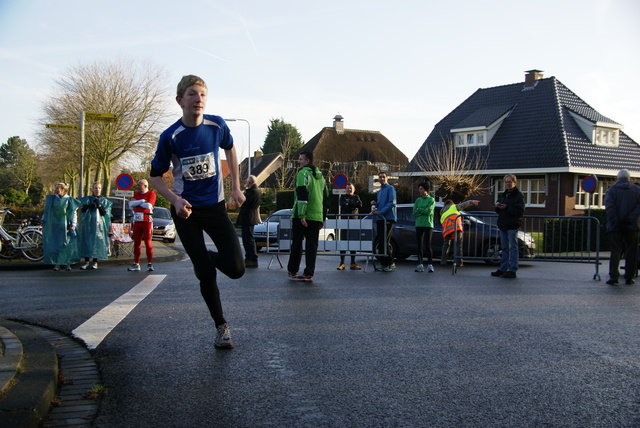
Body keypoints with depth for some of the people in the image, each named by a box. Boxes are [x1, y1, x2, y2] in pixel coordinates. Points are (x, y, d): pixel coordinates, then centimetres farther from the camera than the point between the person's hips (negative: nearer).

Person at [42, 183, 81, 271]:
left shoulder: (69, 200, 4)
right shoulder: (51, 199, 12)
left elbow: (73, 213, 3)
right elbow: (46, 211, 16)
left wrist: (73, 224, -7)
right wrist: (43, 221, 7)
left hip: (65, 226, -2)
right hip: (53, 226, 2)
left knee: (66, 244, -3)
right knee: (54, 243, -2)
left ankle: (67, 263, 3)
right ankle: (56, 264, 1)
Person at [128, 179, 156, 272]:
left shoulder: (151, 194, -3)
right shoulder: (136, 194, 15)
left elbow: (149, 205, -17)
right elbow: (131, 203, -1)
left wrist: (137, 203, -5)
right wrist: (142, 201, -11)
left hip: (147, 221, -5)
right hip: (137, 221, 5)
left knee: (147, 243, -3)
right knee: (136, 243, 5)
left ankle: (150, 264, 3)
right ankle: (136, 264, 10)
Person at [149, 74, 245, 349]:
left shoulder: (217, 125, -7)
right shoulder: (170, 137, -13)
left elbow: (229, 149, 15)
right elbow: (156, 176, -3)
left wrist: (236, 188, 12)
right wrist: (175, 200, -21)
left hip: (215, 206, 2)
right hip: (186, 210, -2)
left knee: (236, 269, -10)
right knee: (206, 275, 1)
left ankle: (207, 260, 26)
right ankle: (221, 326, 21)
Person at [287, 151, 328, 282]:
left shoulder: (303, 173, -6)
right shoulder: (320, 175, 18)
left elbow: (302, 195, -17)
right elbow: (325, 196, 21)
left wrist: (302, 215, -20)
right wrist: (322, 218, 23)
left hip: (301, 216, -6)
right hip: (316, 216, 6)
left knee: (296, 244, 5)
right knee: (312, 245, 4)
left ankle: (292, 271, 13)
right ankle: (309, 274, 0)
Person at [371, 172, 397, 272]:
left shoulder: (390, 188, -2)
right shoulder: (379, 191, 24)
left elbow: (392, 203, -14)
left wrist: (380, 212, -18)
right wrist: (375, 204, 7)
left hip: (388, 218, -8)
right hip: (379, 219, 8)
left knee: (385, 241, -12)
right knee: (380, 242, 5)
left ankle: (390, 263, -7)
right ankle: (383, 263, 11)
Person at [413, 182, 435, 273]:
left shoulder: (431, 199, 2)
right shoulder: (418, 200, 14)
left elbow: (429, 211, -12)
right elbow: (414, 213, 4)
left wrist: (419, 209, -4)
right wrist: (423, 210, -8)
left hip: (428, 225, -4)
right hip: (419, 224, 4)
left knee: (428, 245, -8)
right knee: (420, 245, 3)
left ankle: (430, 265, -3)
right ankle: (420, 265, 6)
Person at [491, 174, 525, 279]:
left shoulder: (518, 195, -6)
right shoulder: (502, 195, 18)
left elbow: (520, 211, -15)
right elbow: (498, 211, 23)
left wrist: (506, 208, -21)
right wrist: (497, 206, 1)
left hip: (512, 226, -8)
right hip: (503, 225, 8)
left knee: (513, 248, -5)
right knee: (505, 248, 12)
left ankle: (512, 270, -3)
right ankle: (503, 269, 17)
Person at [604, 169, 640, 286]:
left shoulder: (612, 189, 2)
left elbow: (609, 206, -11)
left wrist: (615, 220, -10)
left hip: (615, 226, 0)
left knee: (615, 251, 4)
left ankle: (613, 277, -6)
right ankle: (629, 278, 11)